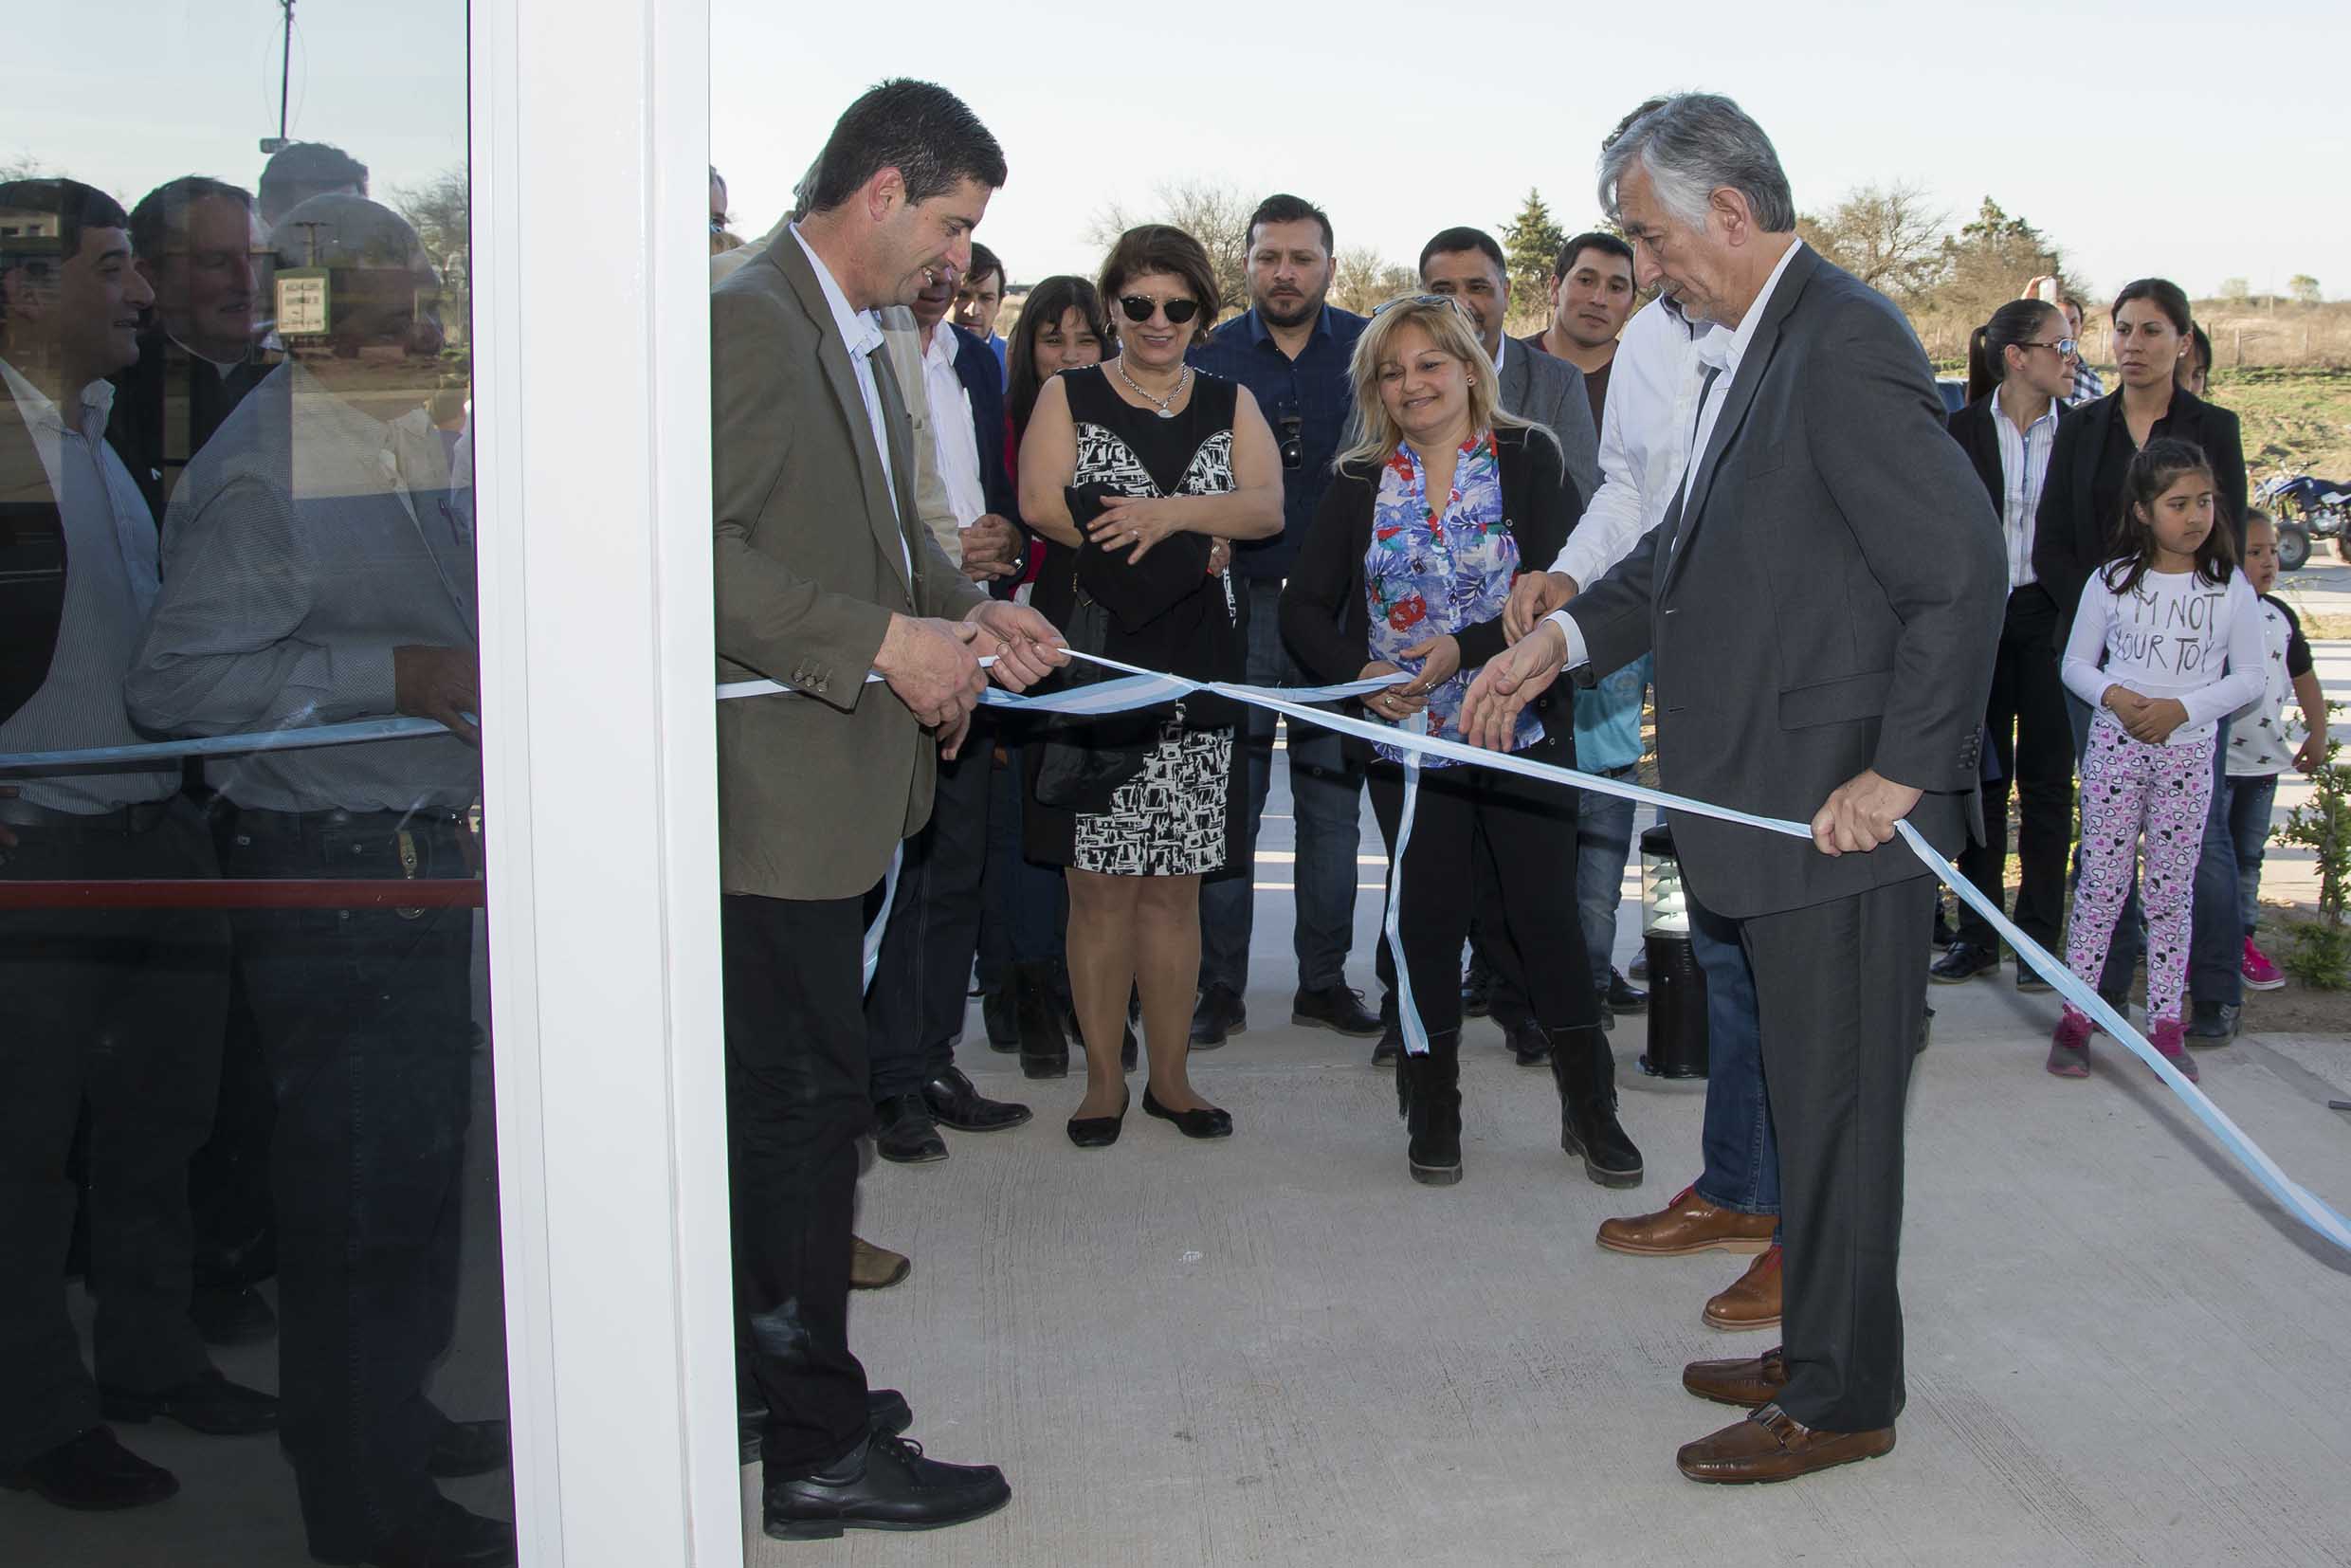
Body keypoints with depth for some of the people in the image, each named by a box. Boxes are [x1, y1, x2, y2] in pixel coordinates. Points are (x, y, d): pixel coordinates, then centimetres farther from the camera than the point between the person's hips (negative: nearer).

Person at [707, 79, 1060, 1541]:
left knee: (790, 1097, 17)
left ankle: (786, 1374, 30)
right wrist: (886, 642, -22)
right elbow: (697, 550, -24)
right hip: (776, 789, -10)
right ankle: (820, 1448, 7)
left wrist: (967, 609, 8)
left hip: (842, 781, 10)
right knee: (808, 1096, -4)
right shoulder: (749, 325, -15)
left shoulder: (859, 338, 18)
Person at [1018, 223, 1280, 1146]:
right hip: (1092, 662, -2)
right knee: (1100, 885, -2)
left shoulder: (1230, 404, 15)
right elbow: (1041, 502, -11)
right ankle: (1103, 1077, 8)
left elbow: (1267, 507, -2)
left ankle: (1170, 1074, 14)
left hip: (1192, 677, 2)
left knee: (1174, 888, 5)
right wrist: (1194, 548, -11)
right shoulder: (1068, 397, 8)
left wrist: (1171, 514, -19)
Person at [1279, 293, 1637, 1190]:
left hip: (1522, 732, -2)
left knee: (1543, 908, 0)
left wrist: (1466, 648, -21)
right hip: (1408, 739, 2)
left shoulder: (1528, 462, -2)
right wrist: (1359, 673, -14)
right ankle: (1433, 1109, 20)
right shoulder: (1361, 486, 5)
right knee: (1427, 914, 7)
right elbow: (1303, 608, 4)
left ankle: (1590, 1107, 13)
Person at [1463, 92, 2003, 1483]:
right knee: (1810, 1093, 19)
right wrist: (1564, 637, 8)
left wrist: (1903, 770, -20)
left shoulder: (1844, 340, -18)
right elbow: (1694, 544, 20)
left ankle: (1842, 1399, 16)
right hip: (1783, 800, 10)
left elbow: (1963, 565, -22)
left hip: (1845, 810, -10)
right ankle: (1818, 1352, 33)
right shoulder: (1751, 345, 13)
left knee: (1837, 1104, 2)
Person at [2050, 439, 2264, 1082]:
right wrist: (2114, 696, -14)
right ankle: (2075, 1016, 6)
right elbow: (2076, 664, 6)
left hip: (2189, 751, 1)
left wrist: (2182, 708, -12)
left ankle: (2165, 1024, 11)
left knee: (2172, 889, 6)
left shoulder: (2231, 588, 0)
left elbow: (2249, 677, 2)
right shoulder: (2111, 582, 0)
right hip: (2115, 746, 0)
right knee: (2101, 882, 1)